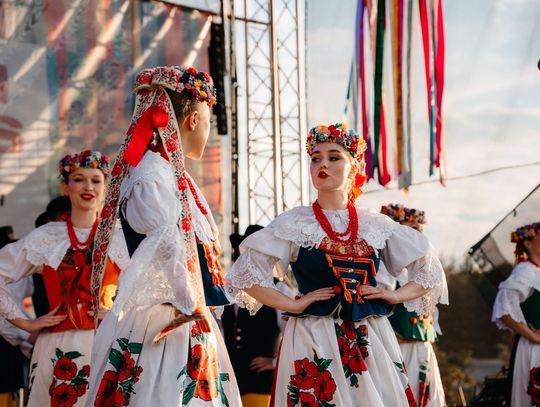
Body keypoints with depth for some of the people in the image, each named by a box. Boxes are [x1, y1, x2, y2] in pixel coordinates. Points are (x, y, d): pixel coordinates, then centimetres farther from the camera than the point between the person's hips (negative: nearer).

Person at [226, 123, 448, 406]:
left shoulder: (376, 225, 10)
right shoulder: (294, 224, 2)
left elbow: (430, 269, 18)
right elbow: (245, 274, -3)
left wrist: (397, 295, 3)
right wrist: (292, 305, -8)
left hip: (371, 340, 3)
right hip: (314, 342, -3)